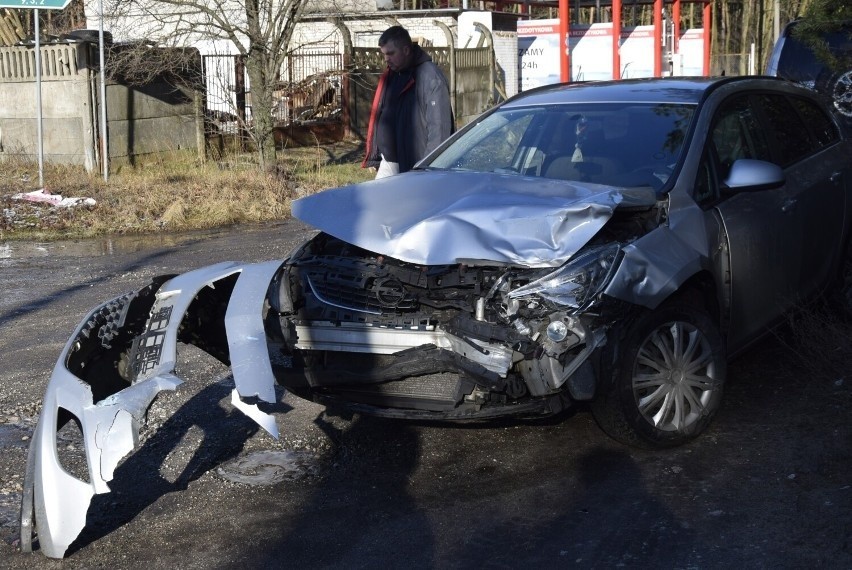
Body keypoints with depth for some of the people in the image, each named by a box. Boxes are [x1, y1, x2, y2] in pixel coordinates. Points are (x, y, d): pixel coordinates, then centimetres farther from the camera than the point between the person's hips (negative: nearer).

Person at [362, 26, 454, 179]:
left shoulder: (430, 77, -14)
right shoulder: (390, 75, 13)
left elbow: (438, 126, -19)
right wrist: (374, 157, 14)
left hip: (415, 168, -8)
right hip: (388, 165, 8)